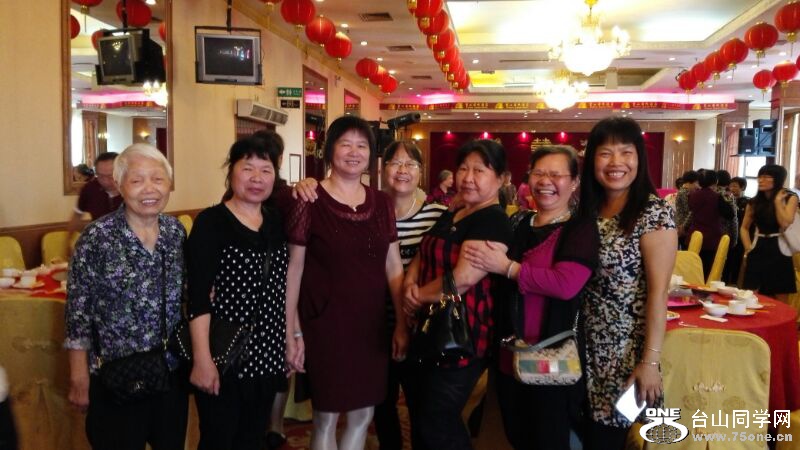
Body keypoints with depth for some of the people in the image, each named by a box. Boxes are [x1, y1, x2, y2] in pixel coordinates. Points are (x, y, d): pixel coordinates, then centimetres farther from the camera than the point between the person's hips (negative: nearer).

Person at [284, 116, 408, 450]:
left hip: (372, 322, 5)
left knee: (363, 413, 16)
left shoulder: (382, 203, 5)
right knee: (326, 415, 9)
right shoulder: (310, 201, -9)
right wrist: (291, 331, -8)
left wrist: (403, 323, 6)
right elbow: (294, 270, -7)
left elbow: (393, 266, 8)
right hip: (325, 321, -4)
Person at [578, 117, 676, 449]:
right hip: (589, 345, 5)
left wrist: (650, 361, -19)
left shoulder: (653, 211, -13)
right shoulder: (587, 210, 5)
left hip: (628, 349, -5)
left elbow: (658, 292, -17)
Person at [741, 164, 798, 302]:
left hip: (779, 252, -3)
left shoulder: (790, 198, -2)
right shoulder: (754, 202, 8)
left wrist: (778, 200, -10)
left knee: (779, 302, 5)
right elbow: (744, 227, 18)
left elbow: (785, 223, -18)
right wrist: (748, 248, 5)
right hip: (758, 253, 3)